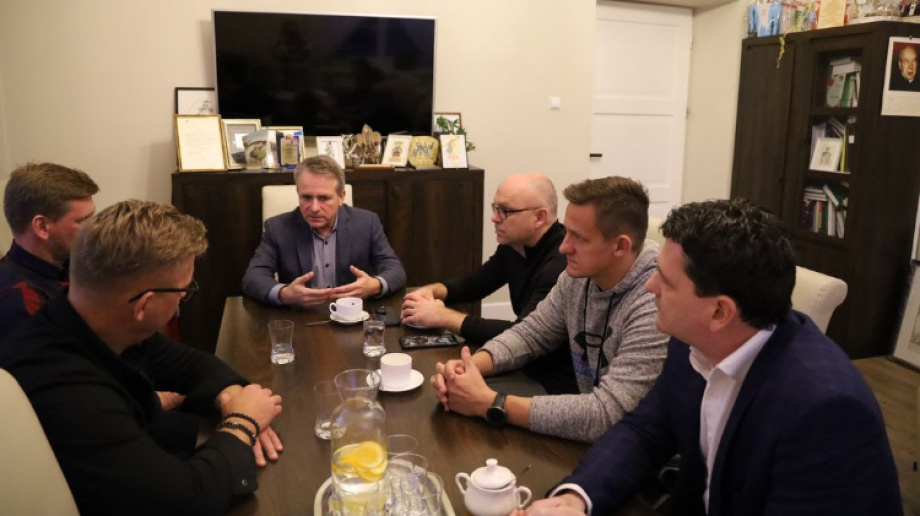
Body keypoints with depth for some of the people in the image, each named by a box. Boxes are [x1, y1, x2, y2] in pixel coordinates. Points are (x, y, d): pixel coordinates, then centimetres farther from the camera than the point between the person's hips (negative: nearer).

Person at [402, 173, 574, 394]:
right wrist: (432, 291, -7)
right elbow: (473, 284, 15)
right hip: (529, 366, 8)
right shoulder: (514, 244, 2)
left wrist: (442, 316, -27)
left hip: (560, 382, -7)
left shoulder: (563, 262, -28)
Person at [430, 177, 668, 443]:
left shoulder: (656, 306, -26)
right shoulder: (577, 278, -4)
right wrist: (470, 364, -13)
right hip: (589, 441, 6)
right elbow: (529, 334, 6)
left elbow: (605, 415, -31)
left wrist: (489, 403, -28)